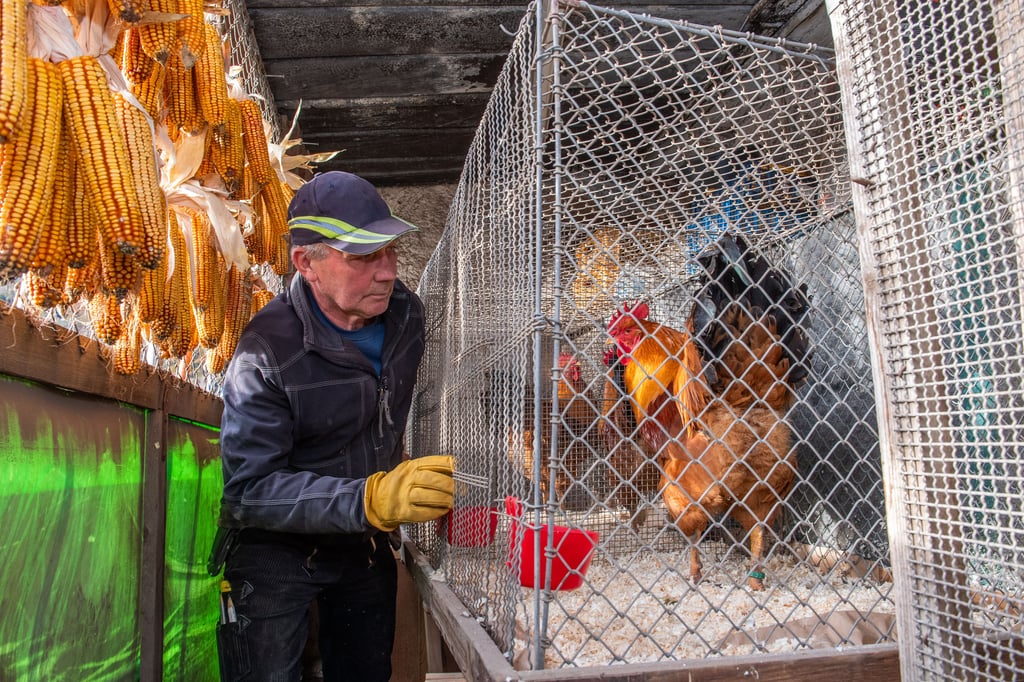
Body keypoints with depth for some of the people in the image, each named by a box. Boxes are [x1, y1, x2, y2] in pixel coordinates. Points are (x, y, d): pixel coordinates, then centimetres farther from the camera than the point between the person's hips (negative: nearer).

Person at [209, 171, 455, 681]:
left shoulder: (406, 311, -10)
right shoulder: (266, 354, -29)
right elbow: (250, 489, -31)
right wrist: (373, 498, -43)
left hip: (367, 542, 6)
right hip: (276, 549, -5)